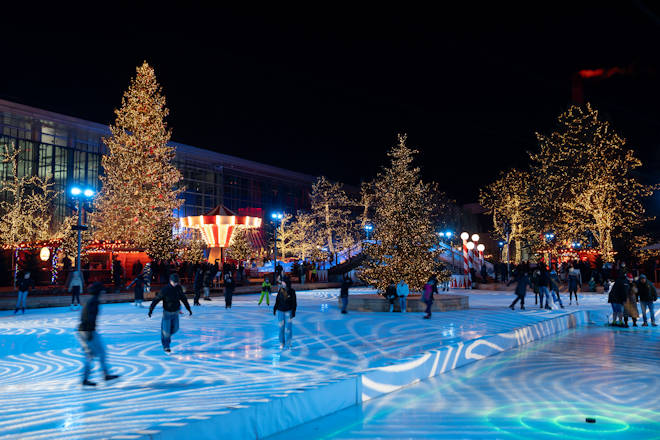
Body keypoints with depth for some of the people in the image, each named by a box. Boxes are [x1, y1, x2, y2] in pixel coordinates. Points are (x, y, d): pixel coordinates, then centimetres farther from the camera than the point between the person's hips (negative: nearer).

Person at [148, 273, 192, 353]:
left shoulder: (179, 288, -6)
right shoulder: (165, 290, -21)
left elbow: (183, 298, 8)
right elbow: (156, 299, -18)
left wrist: (188, 308, 11)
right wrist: (151, 309, -24)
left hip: (175, 312, 5)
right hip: (167, 312, -5)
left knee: (175, 328, 12)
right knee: (166, 330, 0)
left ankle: (167, 335, 44)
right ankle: (166, 346, 18)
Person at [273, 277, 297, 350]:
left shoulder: (292, 292, -7)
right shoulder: (280, 291, 1)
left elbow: (294, 303, -4)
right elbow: (277, 301, 8)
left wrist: (293, 311, -8)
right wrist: (274, 309, 6)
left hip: (288, 311, -3)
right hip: (280, 311, 3)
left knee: (288, 328, -2)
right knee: (281, 327, 7)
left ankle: (287, 344, 6)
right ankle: (282, 343, 18)